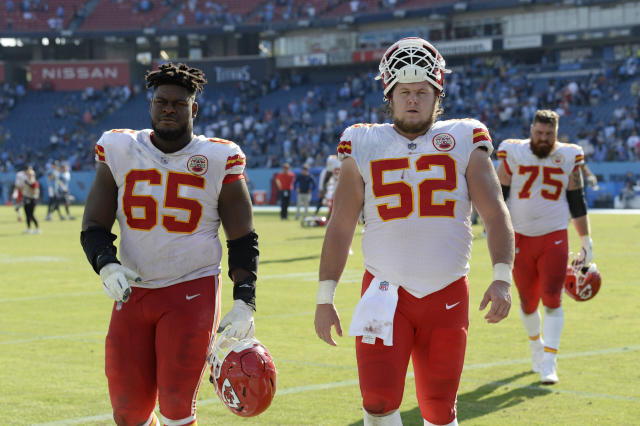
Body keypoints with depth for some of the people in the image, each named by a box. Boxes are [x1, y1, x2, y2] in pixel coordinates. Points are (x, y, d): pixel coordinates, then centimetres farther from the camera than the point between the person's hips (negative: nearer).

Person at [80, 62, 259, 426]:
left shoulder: (219, 161, -3)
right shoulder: (119, 153, 2)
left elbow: (243, 240, 2)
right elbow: (93, 227, 5)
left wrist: (245, 303, -6)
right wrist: (106, 266, -15)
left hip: (193, 292, -3)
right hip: (132, 293, 3)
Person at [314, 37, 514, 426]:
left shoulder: (464, 143, 4)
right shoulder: (364, 147, 5)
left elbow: (496, 214, -2)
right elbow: (340, 227, 6)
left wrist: (502, 277, -16)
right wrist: (325, 297, 2)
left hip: (447, 297, 1)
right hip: (385, 291, 0)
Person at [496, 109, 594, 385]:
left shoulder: (568, 158, 1)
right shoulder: (513, 155, -2)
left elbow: (577, 203, 8)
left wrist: (586, 241, 10)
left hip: (554, 238, -1)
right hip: (520, 238, 1)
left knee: (552, 299, -12)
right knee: (528, 302, 9)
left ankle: (549, 363, -11)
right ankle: (536, 345, 36)